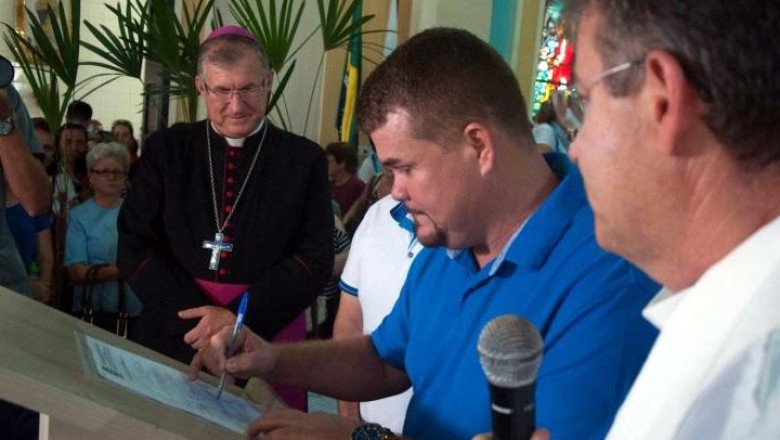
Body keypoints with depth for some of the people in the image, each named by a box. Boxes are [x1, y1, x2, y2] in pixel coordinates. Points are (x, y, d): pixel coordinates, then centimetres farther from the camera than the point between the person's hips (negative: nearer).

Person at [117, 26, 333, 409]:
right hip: (173, 337, 1)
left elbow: (315, 258, -6)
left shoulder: (304, 159, 0)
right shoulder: (166, 150, 3)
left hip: (268, 341, -1)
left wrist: (238, 318, -17)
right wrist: (197, 317, -14)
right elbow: (135, 247, -1)